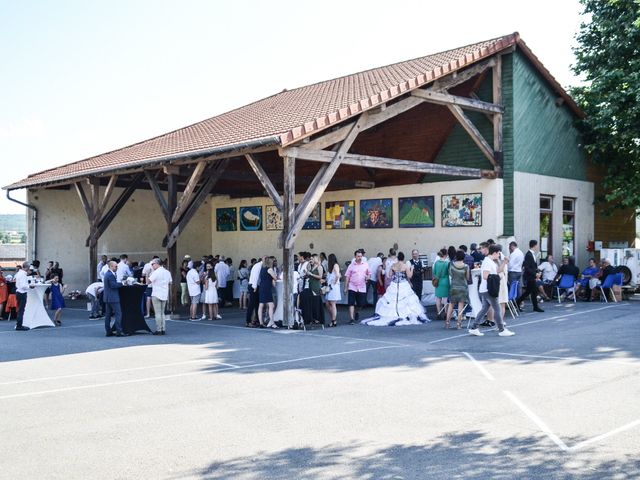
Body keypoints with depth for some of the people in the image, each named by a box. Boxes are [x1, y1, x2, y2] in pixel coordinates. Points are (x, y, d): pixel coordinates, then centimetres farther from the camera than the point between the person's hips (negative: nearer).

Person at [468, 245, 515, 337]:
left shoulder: (491, 261, 16)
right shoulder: (487, 262, -17)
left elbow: (498, 270, 22)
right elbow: (485, 276, -24)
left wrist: (504, 263, 9)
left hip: (485, 290, 10)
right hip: (488, 290, -10)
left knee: (484, 309, 12)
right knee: (497, 309, -3)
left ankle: (473, 328, 12)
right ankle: (501, 330, 4)